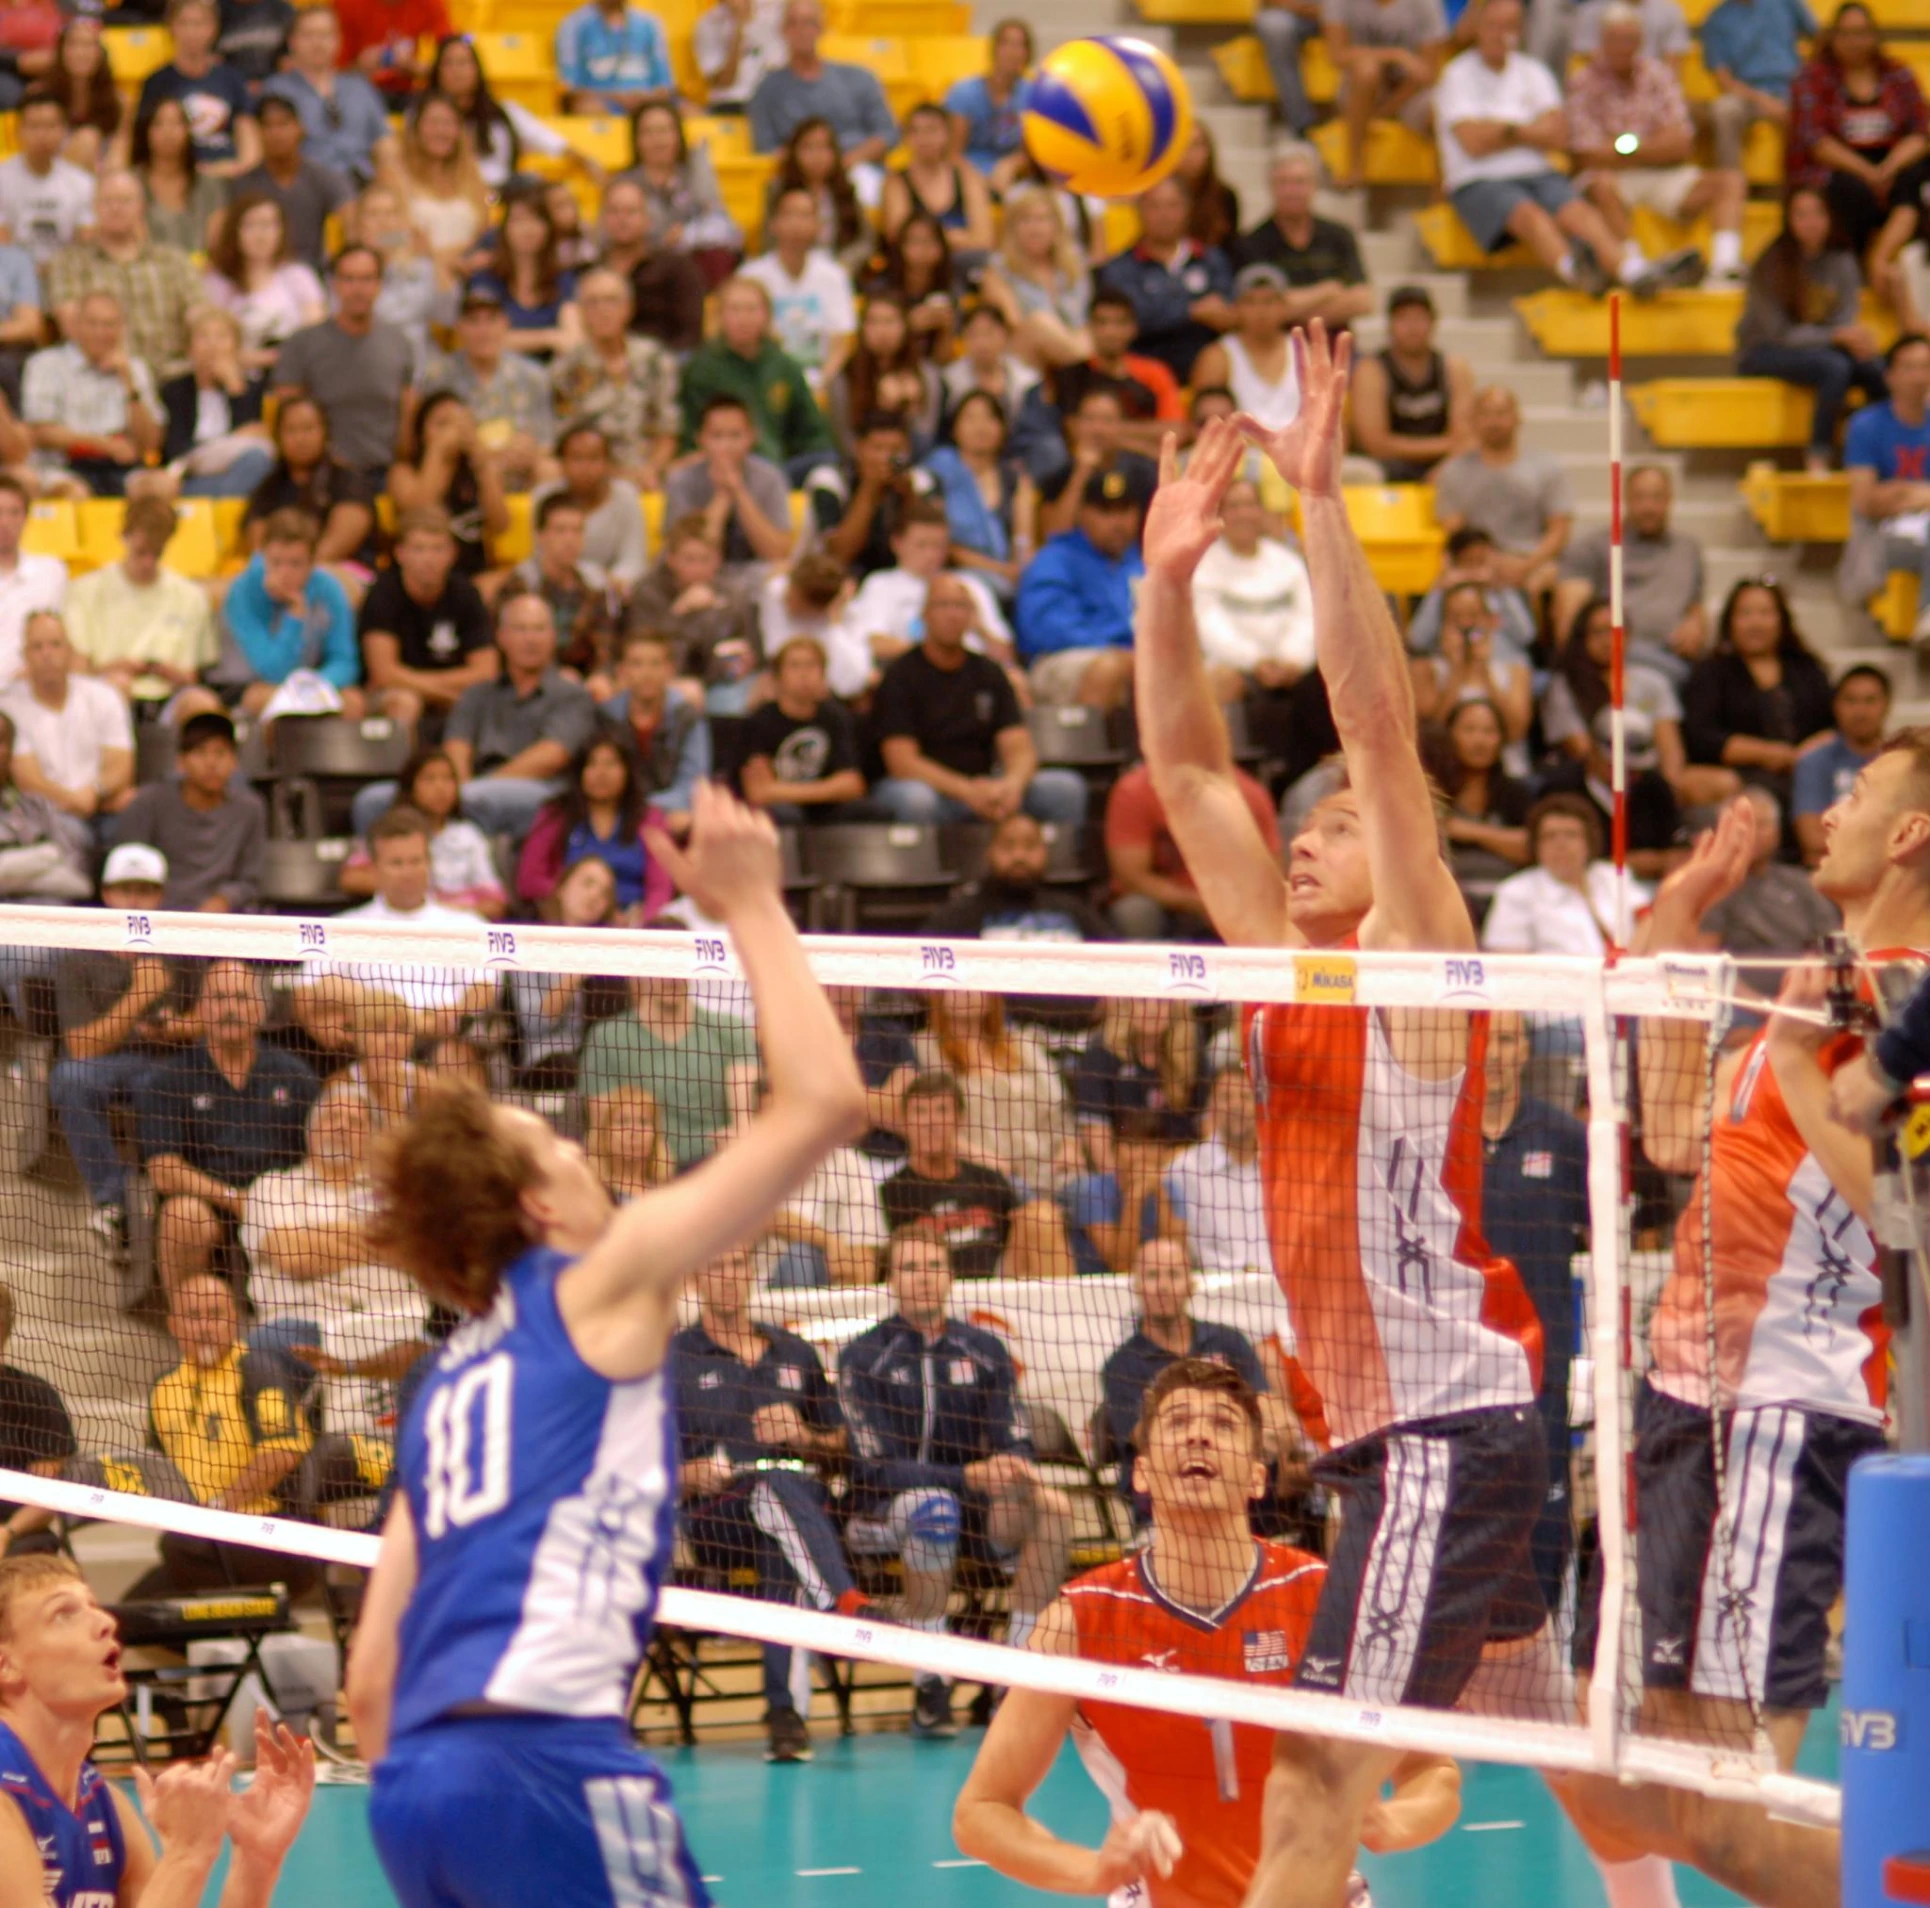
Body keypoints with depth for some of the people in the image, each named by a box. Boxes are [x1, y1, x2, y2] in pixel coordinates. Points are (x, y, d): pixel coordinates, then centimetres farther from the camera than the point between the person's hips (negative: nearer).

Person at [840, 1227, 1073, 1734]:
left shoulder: (984, 1350, 7)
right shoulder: (864, 1358, -5)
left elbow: (1014, 1445, 1)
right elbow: (879, 1467, -14)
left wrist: (1018, 1471, -26)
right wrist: (969, 1476, -29)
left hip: (972, 1508, 4)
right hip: (883, 1515, -4)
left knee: (1051, 1506, -26)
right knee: (935, 1506, -38)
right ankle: (929, 1688, -32)